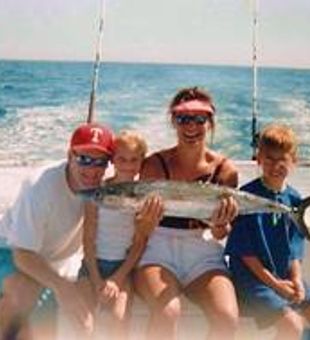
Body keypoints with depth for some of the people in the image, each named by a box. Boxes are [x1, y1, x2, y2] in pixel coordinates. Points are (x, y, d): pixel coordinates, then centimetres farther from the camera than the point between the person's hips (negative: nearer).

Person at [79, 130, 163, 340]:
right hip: (95, 262, 1)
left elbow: (139, 244, -2)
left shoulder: (145, 196, -3)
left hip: (125, 266, 0)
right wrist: (97, 281, -11)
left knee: (120, 318, -24)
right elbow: (89, 239, -3)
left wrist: (116, 279, -10)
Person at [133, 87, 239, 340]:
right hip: (159, 247, -1)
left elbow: (220, 235, 4)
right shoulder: (155, 164, -4)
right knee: (167, 312, -30)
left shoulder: (225, 170, -1)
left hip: (204, 254, 2)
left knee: (228, 319, -23)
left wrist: (219, 225, -19)